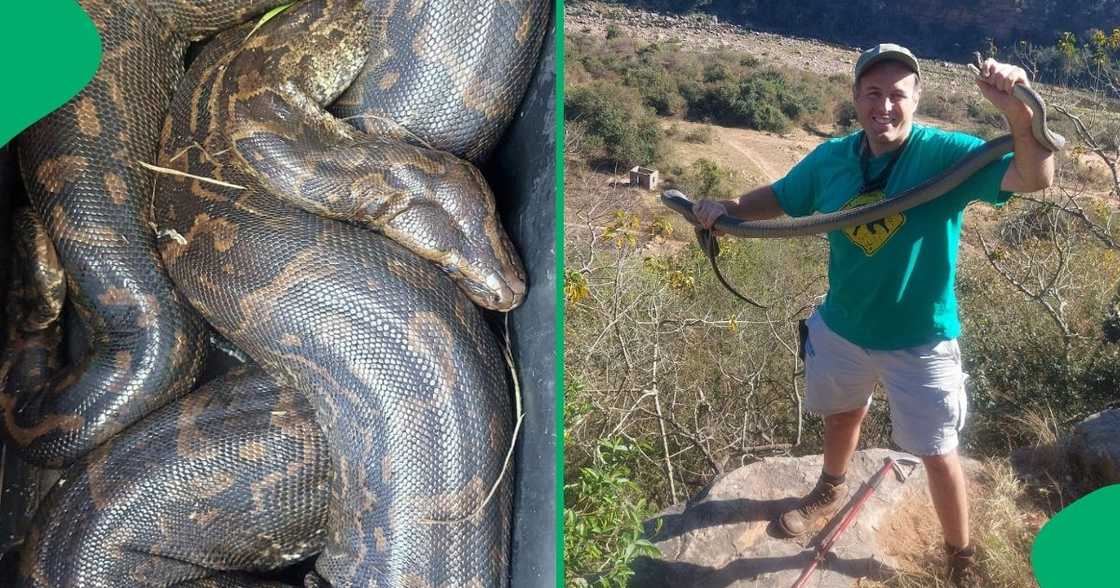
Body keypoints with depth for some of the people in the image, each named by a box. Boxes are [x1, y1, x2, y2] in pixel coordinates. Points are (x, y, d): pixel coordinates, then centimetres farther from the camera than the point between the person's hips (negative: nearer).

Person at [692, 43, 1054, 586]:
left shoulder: (945, 154, -21)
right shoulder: (830, 158, -9)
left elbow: (1034, 179, -33)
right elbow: (778, 198, 8)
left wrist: (1018, 114, -52)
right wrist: (727, 208, -12)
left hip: (919, 342, -4)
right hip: (841, 328, 4)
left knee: (937, 455, 8)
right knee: (840, 416, 29)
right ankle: (832, 491, 60)